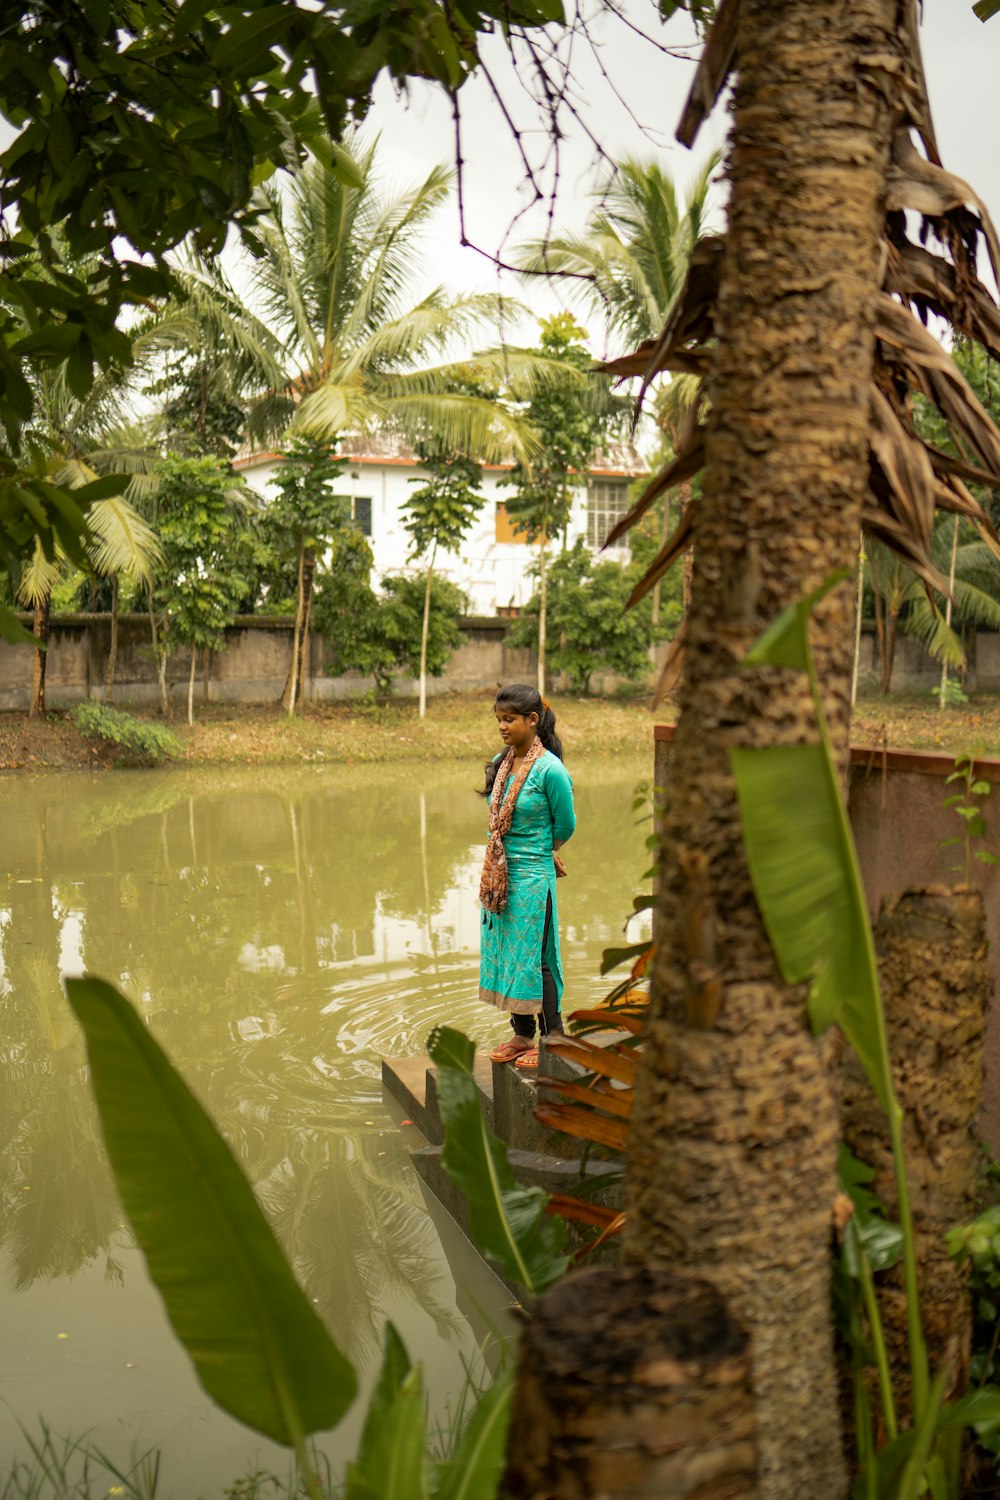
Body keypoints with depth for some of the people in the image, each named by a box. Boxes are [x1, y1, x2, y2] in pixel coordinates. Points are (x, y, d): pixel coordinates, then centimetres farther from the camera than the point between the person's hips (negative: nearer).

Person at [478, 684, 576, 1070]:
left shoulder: (550, 770, -16)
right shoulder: (500, 763, 4)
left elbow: (565, 825, -4)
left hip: (532, 876, -7)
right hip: (499, 875, 7)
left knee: (535, 957, 0)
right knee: (507, 952, 14)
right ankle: (522, 1035, 28)